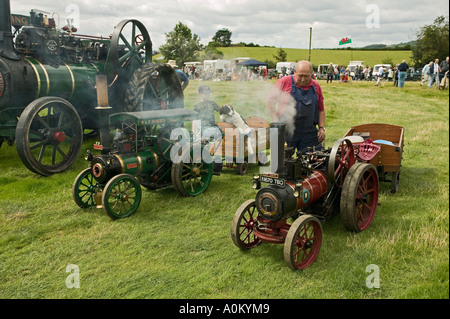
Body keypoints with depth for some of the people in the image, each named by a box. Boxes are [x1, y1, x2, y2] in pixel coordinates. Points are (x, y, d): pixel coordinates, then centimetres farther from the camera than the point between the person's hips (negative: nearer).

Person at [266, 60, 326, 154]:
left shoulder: (316, 86, 10)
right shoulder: (284, 82, -3)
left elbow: (320, 109, 17)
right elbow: (270, 102, -1)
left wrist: (322, 128, 7)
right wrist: (277, 122, -11)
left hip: (309, 134, 4)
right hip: (286, 132, -3)